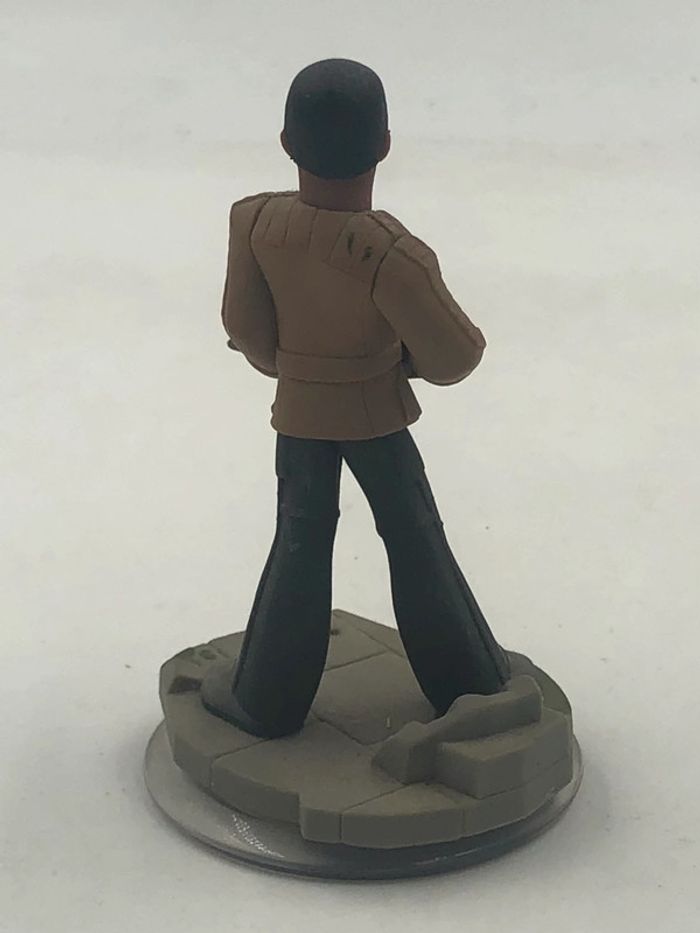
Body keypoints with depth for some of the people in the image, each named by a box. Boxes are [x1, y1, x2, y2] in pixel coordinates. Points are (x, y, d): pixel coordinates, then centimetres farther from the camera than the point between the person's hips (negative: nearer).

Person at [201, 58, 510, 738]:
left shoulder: (255, 224, -22)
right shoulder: (393, 259, -32)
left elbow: (246, 328, -8)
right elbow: (456, 353, -20)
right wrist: (415, 360, 3)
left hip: (300, 411, 2)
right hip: (379, 415, -2)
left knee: (301, 542, 17)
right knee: (415, 539, 14)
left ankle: (266, 699, 25)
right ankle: (468, 688, 27)